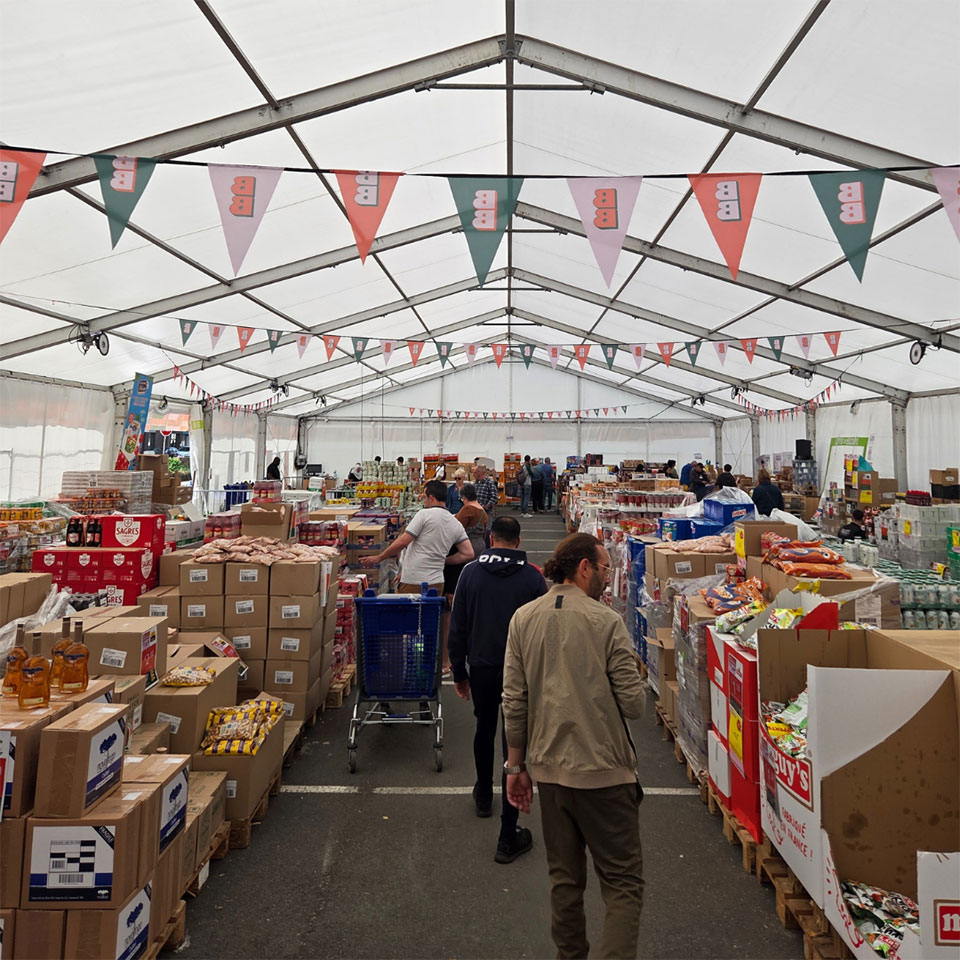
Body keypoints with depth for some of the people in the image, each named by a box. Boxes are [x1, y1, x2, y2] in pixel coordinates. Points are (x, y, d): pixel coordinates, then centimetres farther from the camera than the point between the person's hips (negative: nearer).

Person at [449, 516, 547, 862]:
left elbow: (457, 628, -1)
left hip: (481, 668, 3)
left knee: (484, 730, 26)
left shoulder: (470, 573, -4)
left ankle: (483, 795, 48)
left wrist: (459, 672, 9)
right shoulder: (533, 577, -9)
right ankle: (508, 837, 7)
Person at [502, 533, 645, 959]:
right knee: (623, 882, 10)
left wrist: (516, 765, 9)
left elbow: (513, 701, 0)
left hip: (548, 769, 5)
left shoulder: (523, 619, -2)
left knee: (564, 879, 21)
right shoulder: (607, 622, -15)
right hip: (603, 771, -4)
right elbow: (634, 704, -12)